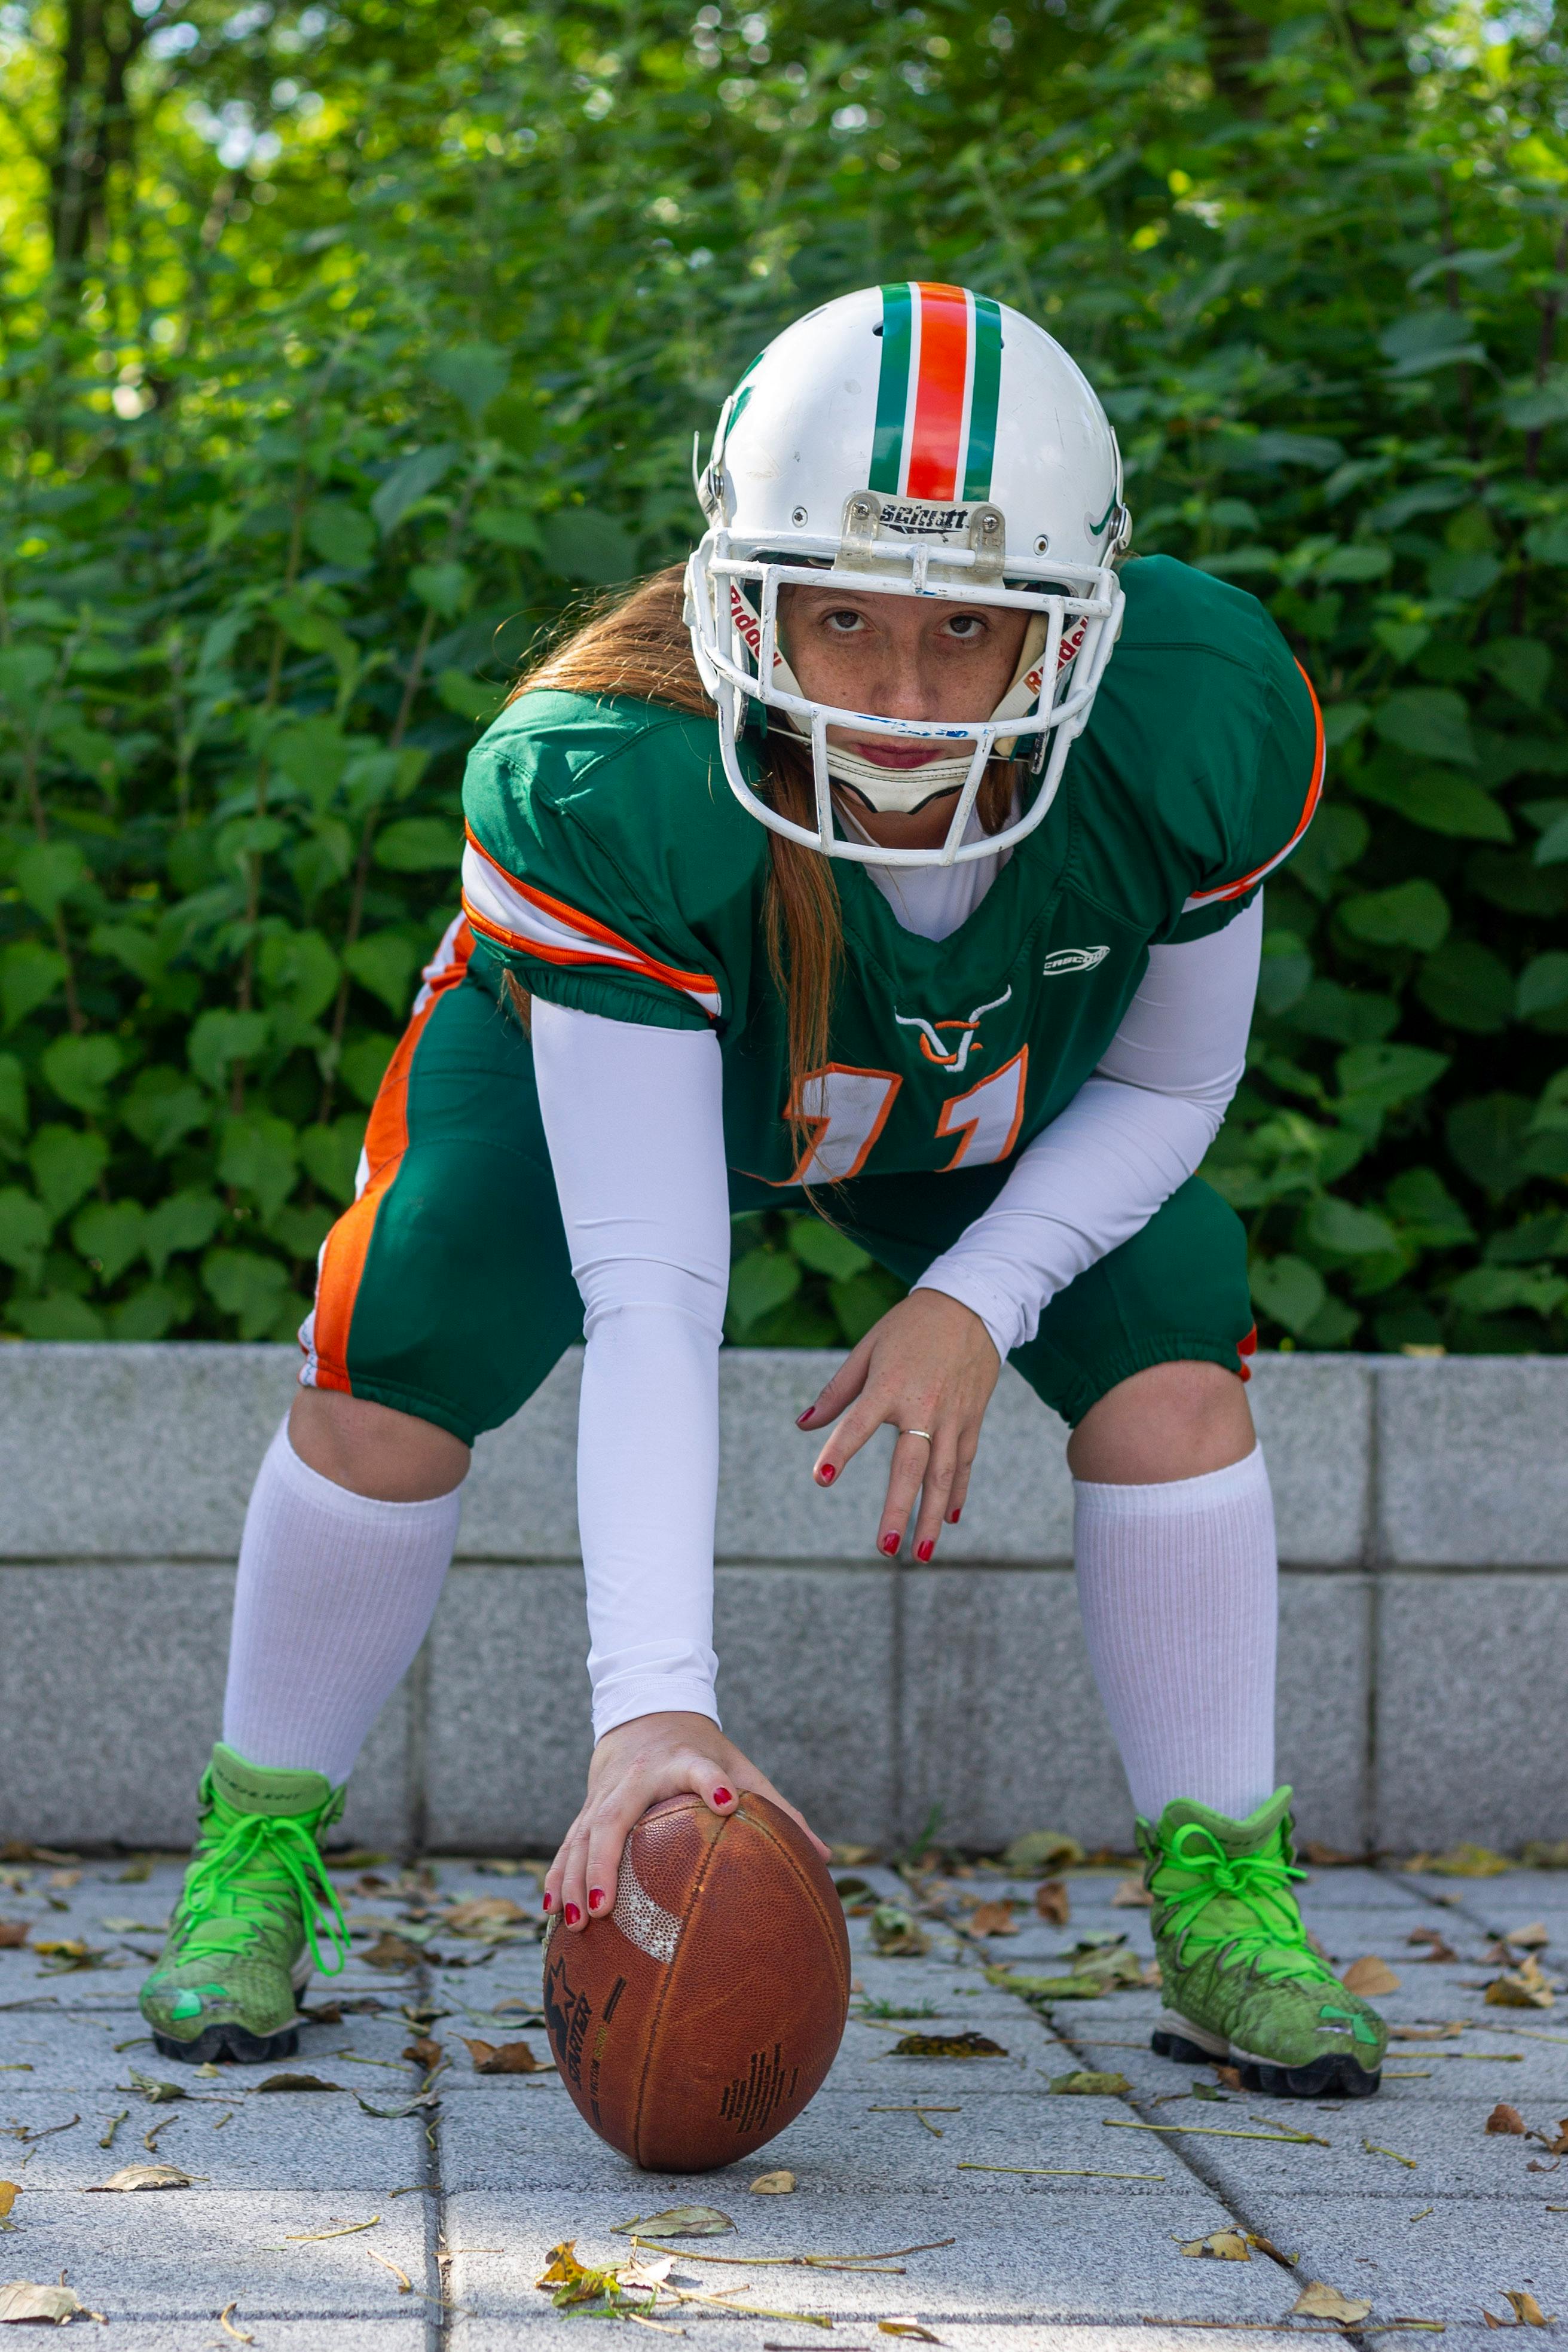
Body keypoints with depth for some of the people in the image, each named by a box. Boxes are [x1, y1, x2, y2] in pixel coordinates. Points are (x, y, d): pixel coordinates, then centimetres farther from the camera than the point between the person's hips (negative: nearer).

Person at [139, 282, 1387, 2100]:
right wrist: (649, 1698, -53)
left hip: (1000, 1104, 2)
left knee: (1172, 1365, -15)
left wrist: (974, 1302, -30)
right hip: (619, 1042, -2)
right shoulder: (604, 792, -46)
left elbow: (1168, 1083, -15)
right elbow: (650, 1291, -46)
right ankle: (258, 1850, 7)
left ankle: (1224, 1900, 0)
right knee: (393, 1369, -16)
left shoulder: (1205, 727, -37)